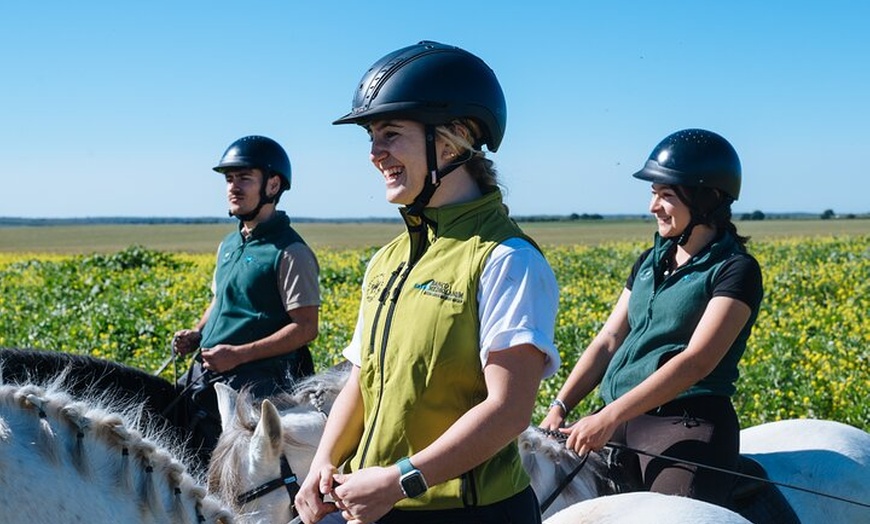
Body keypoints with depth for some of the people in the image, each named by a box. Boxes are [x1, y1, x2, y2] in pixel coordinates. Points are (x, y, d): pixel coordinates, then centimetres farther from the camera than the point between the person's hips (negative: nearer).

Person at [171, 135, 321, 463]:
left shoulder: (290, 252, -9)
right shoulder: (229, 245, 17)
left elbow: (305, 328, -15)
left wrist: (238, 355, -21)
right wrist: (196, 335, 8)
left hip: (256, 379, -8)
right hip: (209, 374, 8)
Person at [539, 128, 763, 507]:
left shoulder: (735, 270, -5)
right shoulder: (650, 262, 17)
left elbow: (697, 360, -17)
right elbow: (608, 342, 13)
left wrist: (610, 417, -23)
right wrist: (559, 407, -2)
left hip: (688, 426, -6)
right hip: (619, 422, 6)